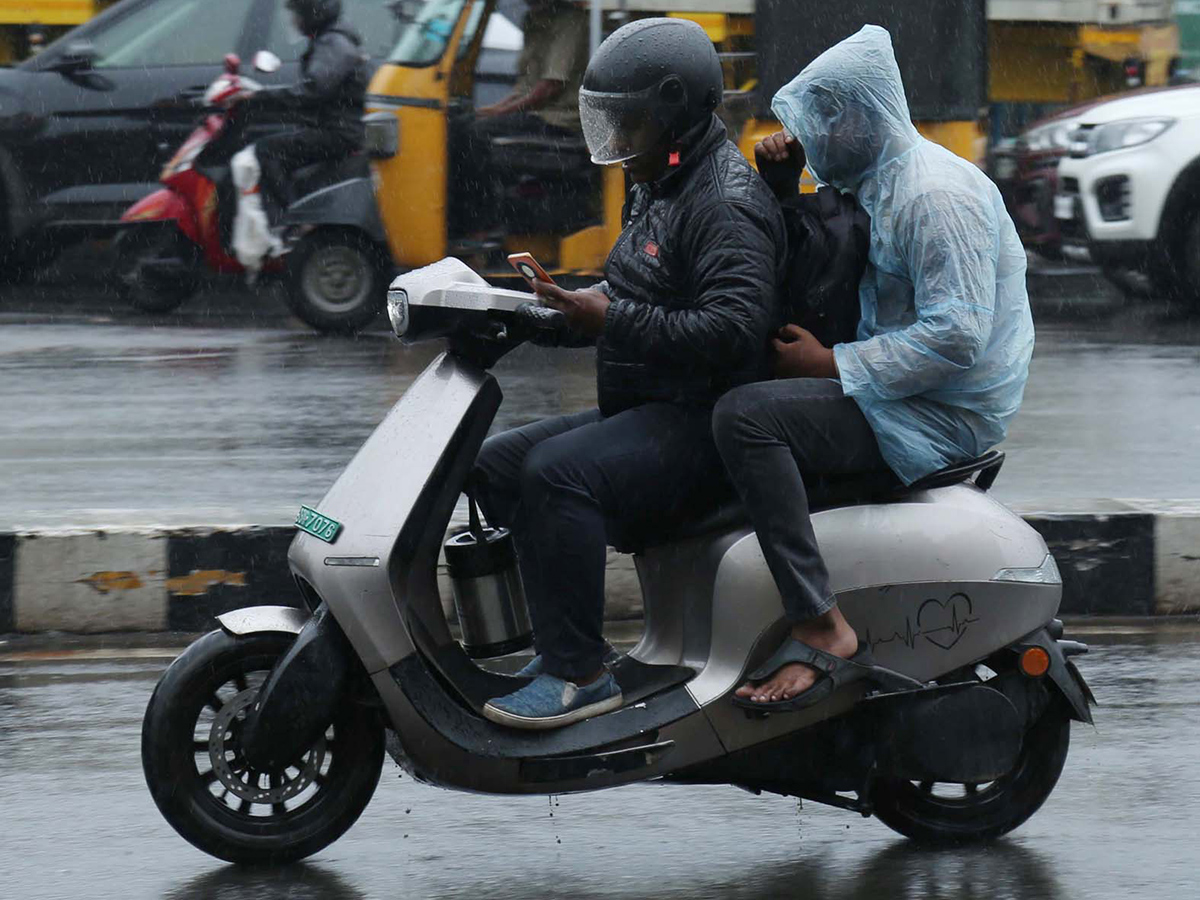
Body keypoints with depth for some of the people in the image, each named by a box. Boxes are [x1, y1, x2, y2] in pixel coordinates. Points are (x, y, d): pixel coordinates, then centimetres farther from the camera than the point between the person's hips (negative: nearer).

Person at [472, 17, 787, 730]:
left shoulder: (726, 204, -15)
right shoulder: (660, 189, 19)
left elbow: (734, 328, -27)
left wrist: (613, 320, -24)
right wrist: (573, 304, 7)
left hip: (700, 423, -11)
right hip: (643, 410, 11)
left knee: (558, 473, -31)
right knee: (495, 465, 7)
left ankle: (579, 672, -28)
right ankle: (556, 640, 4)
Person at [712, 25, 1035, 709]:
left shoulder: (935, 193, -18)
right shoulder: (875, 180, 15)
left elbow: (958, 335, -25)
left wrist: (832, 365, -20)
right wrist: (784, 184, 11)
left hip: (947, 414, -11)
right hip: (902, 393, 11)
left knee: (746, 417, -25)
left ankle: (823, 632, -31)